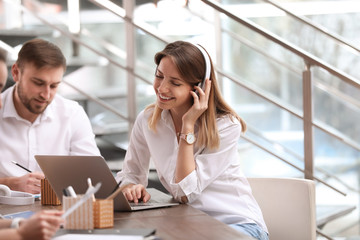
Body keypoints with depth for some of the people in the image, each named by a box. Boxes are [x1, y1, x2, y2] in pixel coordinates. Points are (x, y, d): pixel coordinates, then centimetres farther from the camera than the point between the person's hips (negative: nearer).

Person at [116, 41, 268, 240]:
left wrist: (188, 126, -19)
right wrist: (130, 186, -15)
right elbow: (130, 173, 9)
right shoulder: (147, 120, 0)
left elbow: (185, 191, -17)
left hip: (237, 223, -4)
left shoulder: (226, 126, -14)